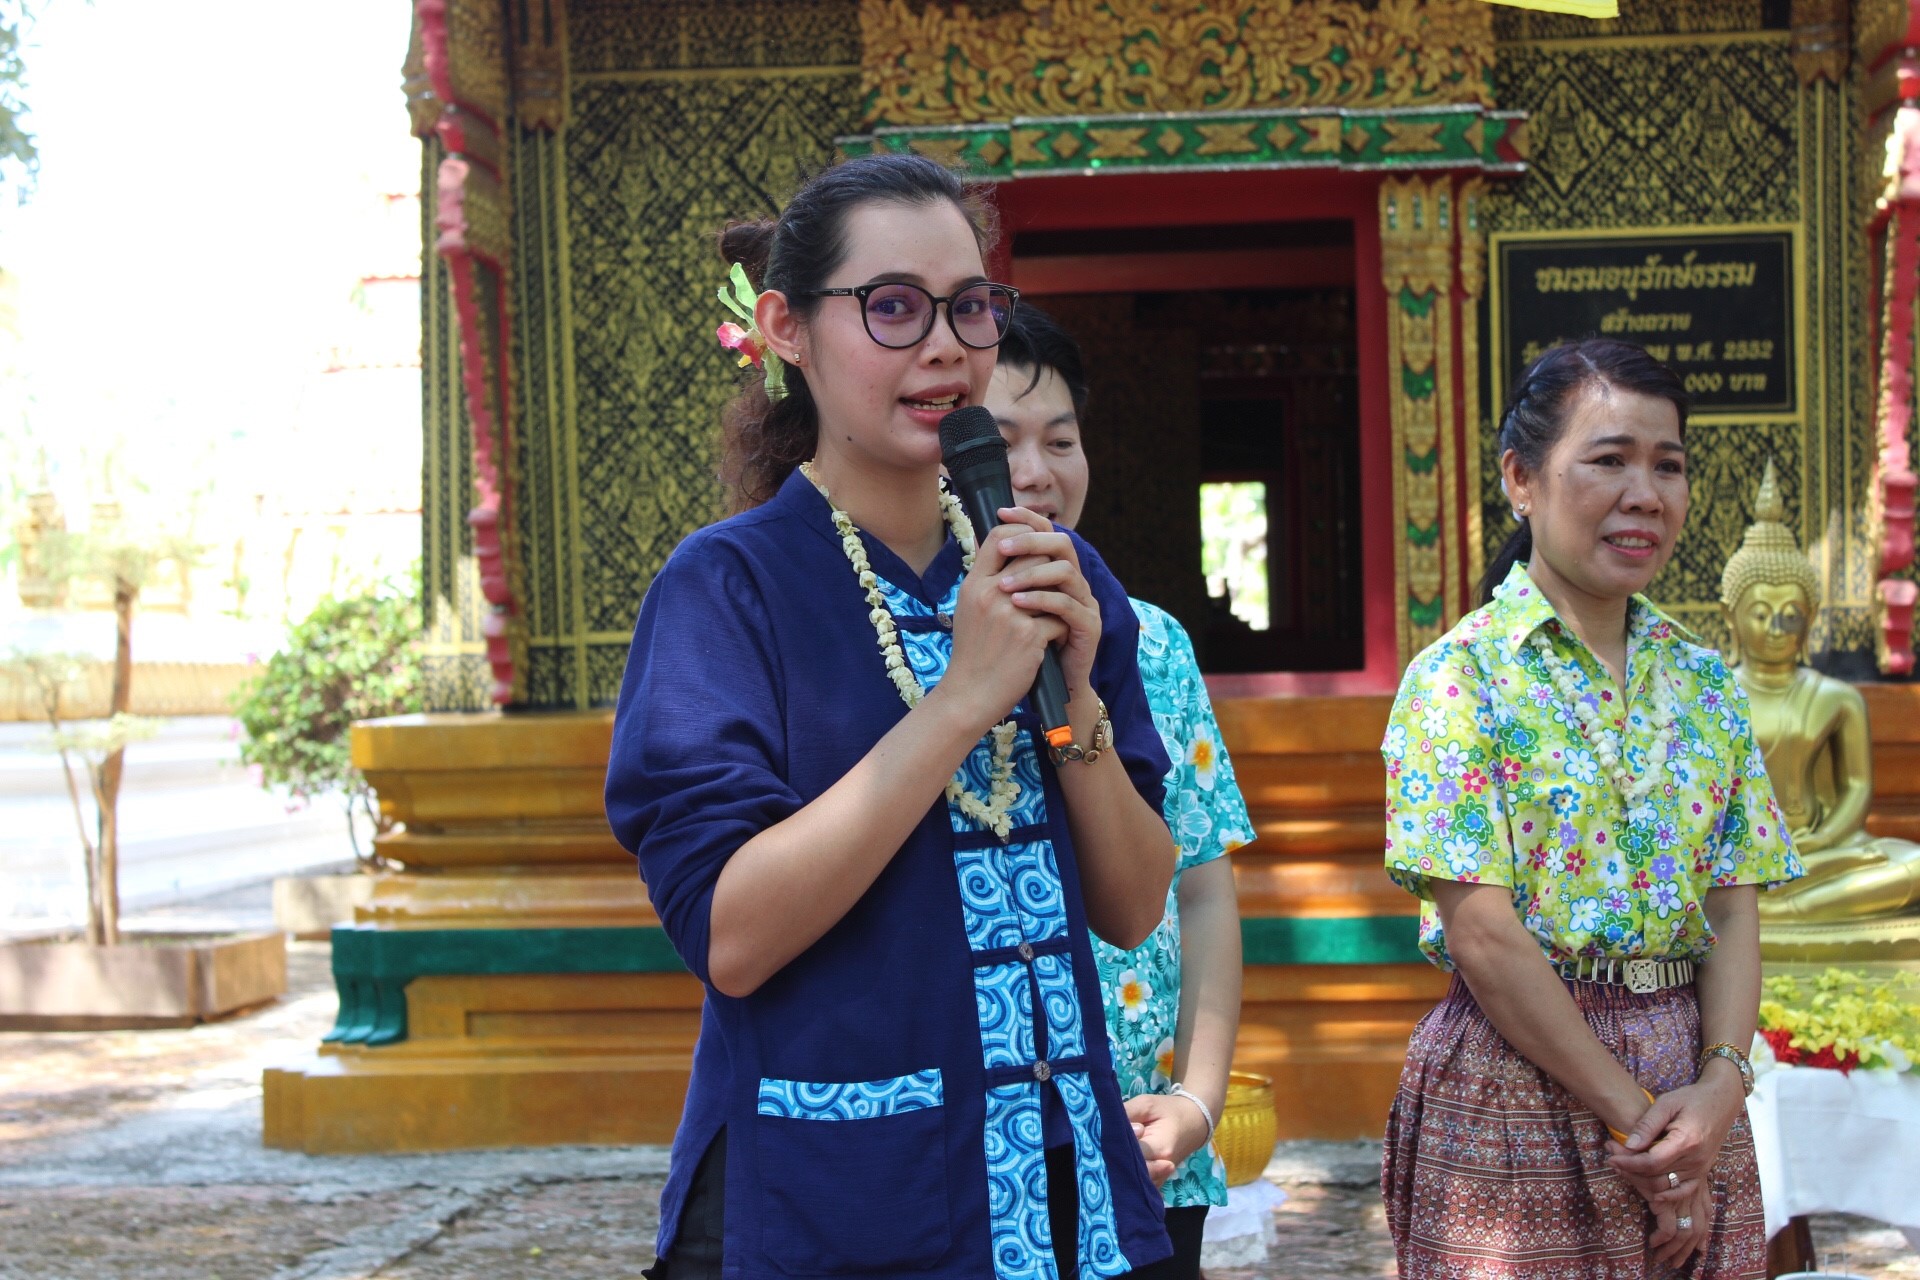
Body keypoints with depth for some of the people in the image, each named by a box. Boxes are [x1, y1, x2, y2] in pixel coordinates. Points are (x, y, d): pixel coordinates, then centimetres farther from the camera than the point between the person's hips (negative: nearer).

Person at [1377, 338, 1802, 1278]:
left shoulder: (1705, 682, 8)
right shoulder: (1459, 678, -9)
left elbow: (1735, 911, 4)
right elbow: (1484, 937, -14)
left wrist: (1722, 1081, -13)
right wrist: (1632, 1117, -14)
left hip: (1689, 1087, 5)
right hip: (1518, 1081, -5)